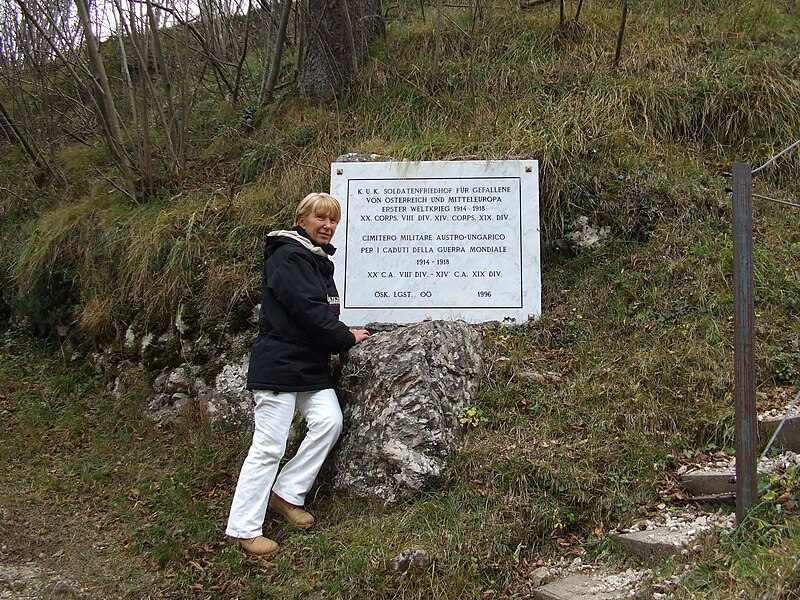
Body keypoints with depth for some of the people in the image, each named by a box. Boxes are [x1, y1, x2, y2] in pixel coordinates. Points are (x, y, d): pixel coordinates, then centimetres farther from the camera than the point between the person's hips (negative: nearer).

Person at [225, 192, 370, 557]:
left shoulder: (320, 260, 18)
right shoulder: (287, 256, -12)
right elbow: (307, 310, -19)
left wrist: (339, 339, 4)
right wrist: (346, 338, -9)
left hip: (311, 364, 9)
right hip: (278, 365, -9)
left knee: (329, 421, -7)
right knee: (269, 445, -6)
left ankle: (286, 494, 9)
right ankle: (244, 529, 4)